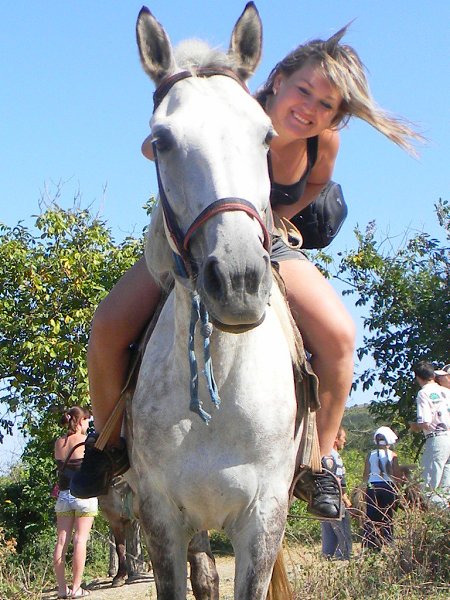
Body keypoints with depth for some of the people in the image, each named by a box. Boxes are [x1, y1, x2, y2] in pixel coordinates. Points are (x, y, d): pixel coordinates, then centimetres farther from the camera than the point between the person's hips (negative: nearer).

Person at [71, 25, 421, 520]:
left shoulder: (325, 145, -18)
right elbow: (152, 149, -12)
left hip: (268, 247, 2)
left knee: (338, 335, -25)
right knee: (108, 327, -23)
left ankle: (319, 463, -5)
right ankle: (109, 445, 3)